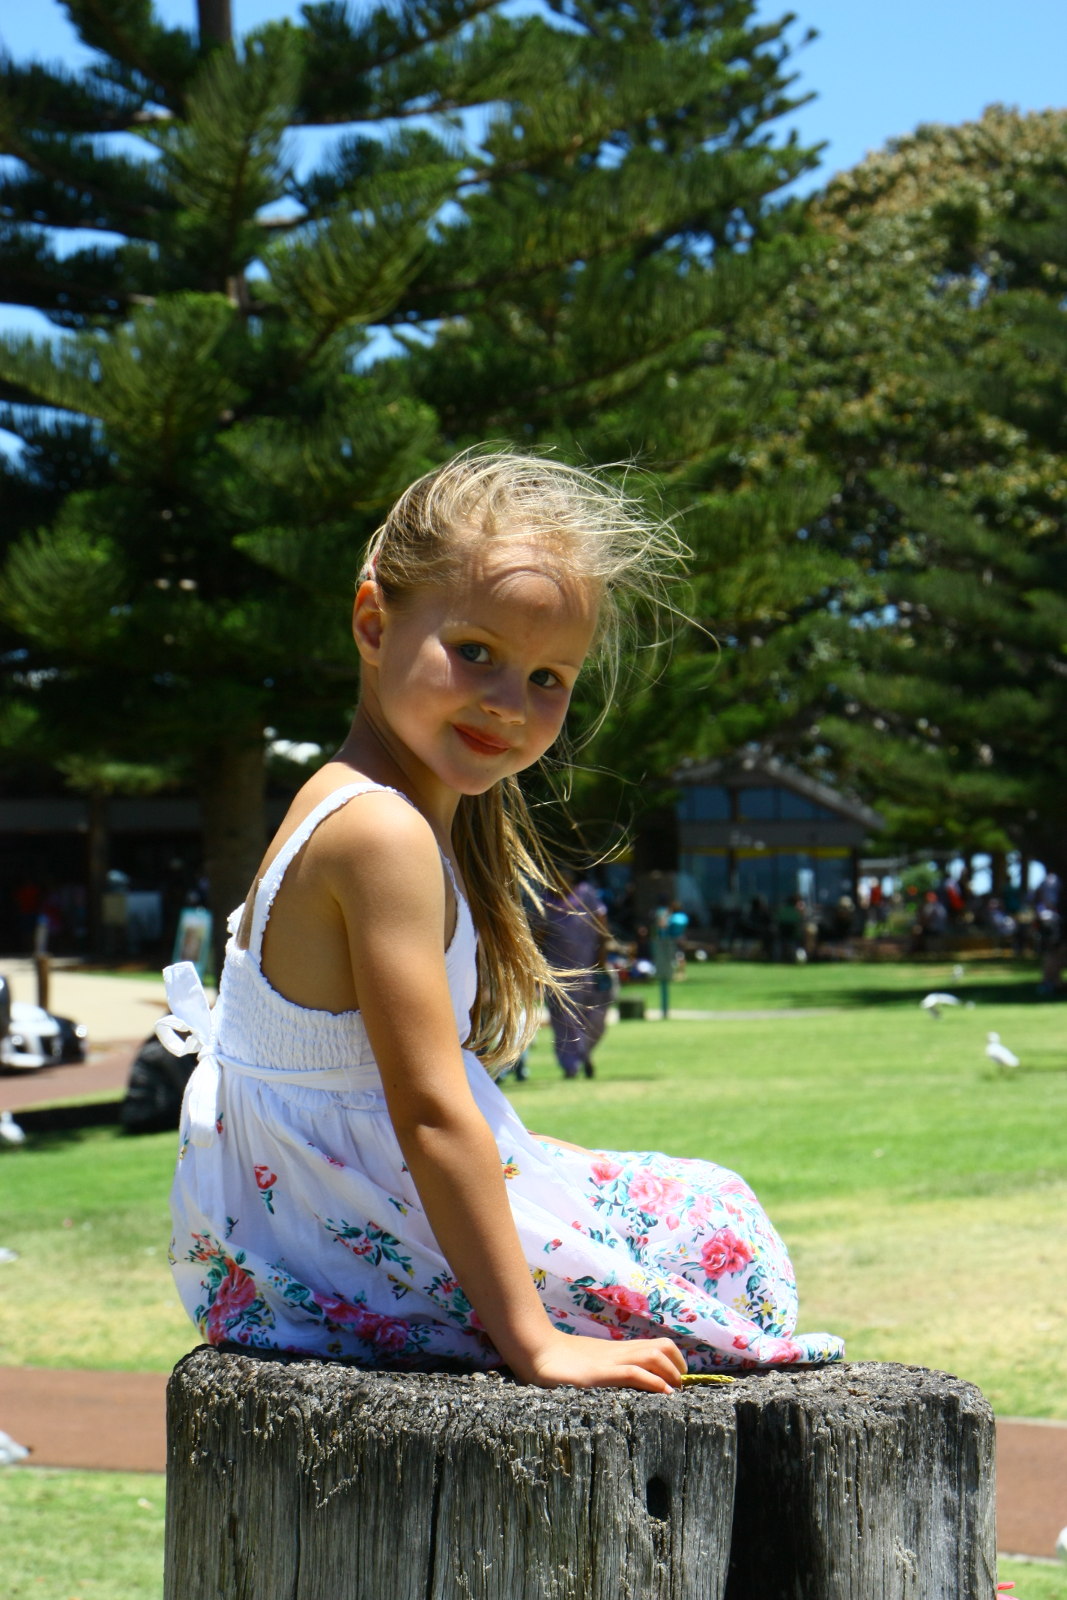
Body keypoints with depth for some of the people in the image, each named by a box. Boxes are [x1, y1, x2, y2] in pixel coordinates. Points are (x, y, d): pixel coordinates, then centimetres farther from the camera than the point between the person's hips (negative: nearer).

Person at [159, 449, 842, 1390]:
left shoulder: (347, 809, 8)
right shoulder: (384, 834, -23)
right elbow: (429, 1112, -26)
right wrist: (534, 1342, -25)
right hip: (354, 1263, -10)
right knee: (714, 1224, -1)